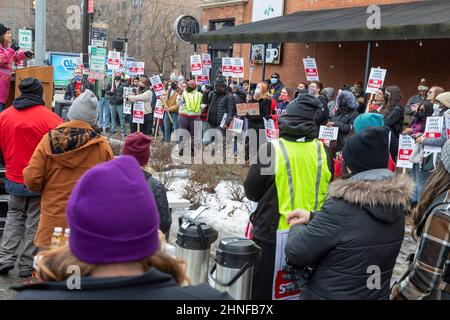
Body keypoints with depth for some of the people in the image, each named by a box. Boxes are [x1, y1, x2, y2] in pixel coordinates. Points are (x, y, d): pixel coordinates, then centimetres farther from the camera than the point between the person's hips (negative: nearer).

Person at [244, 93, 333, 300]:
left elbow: (251, 192, -4)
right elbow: (327, 192, 8)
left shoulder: (271, 150, -16)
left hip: (273, 234, -3)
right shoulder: (323, 151, -7)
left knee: (263, 289, 14)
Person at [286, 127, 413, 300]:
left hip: (329, 294, -6)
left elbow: (295, 253, -22)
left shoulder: (343, 206, -28)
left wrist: (297, 227, -3)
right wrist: (313, 217, 2)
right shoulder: (396, 201, -7)